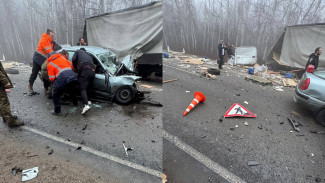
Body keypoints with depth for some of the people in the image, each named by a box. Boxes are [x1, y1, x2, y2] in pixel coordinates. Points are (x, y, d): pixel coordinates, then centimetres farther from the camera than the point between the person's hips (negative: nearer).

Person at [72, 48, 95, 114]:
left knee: (83, 89, -11)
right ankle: (88, 101, 25)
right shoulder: (88, 55, 39)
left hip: (85, 70, -6)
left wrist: (76, 69, 19)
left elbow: (74, 60, 6)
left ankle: (86, 105, -27)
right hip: (92, 71, 6)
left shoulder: (78, 51, 23)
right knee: (86, 88, 25)